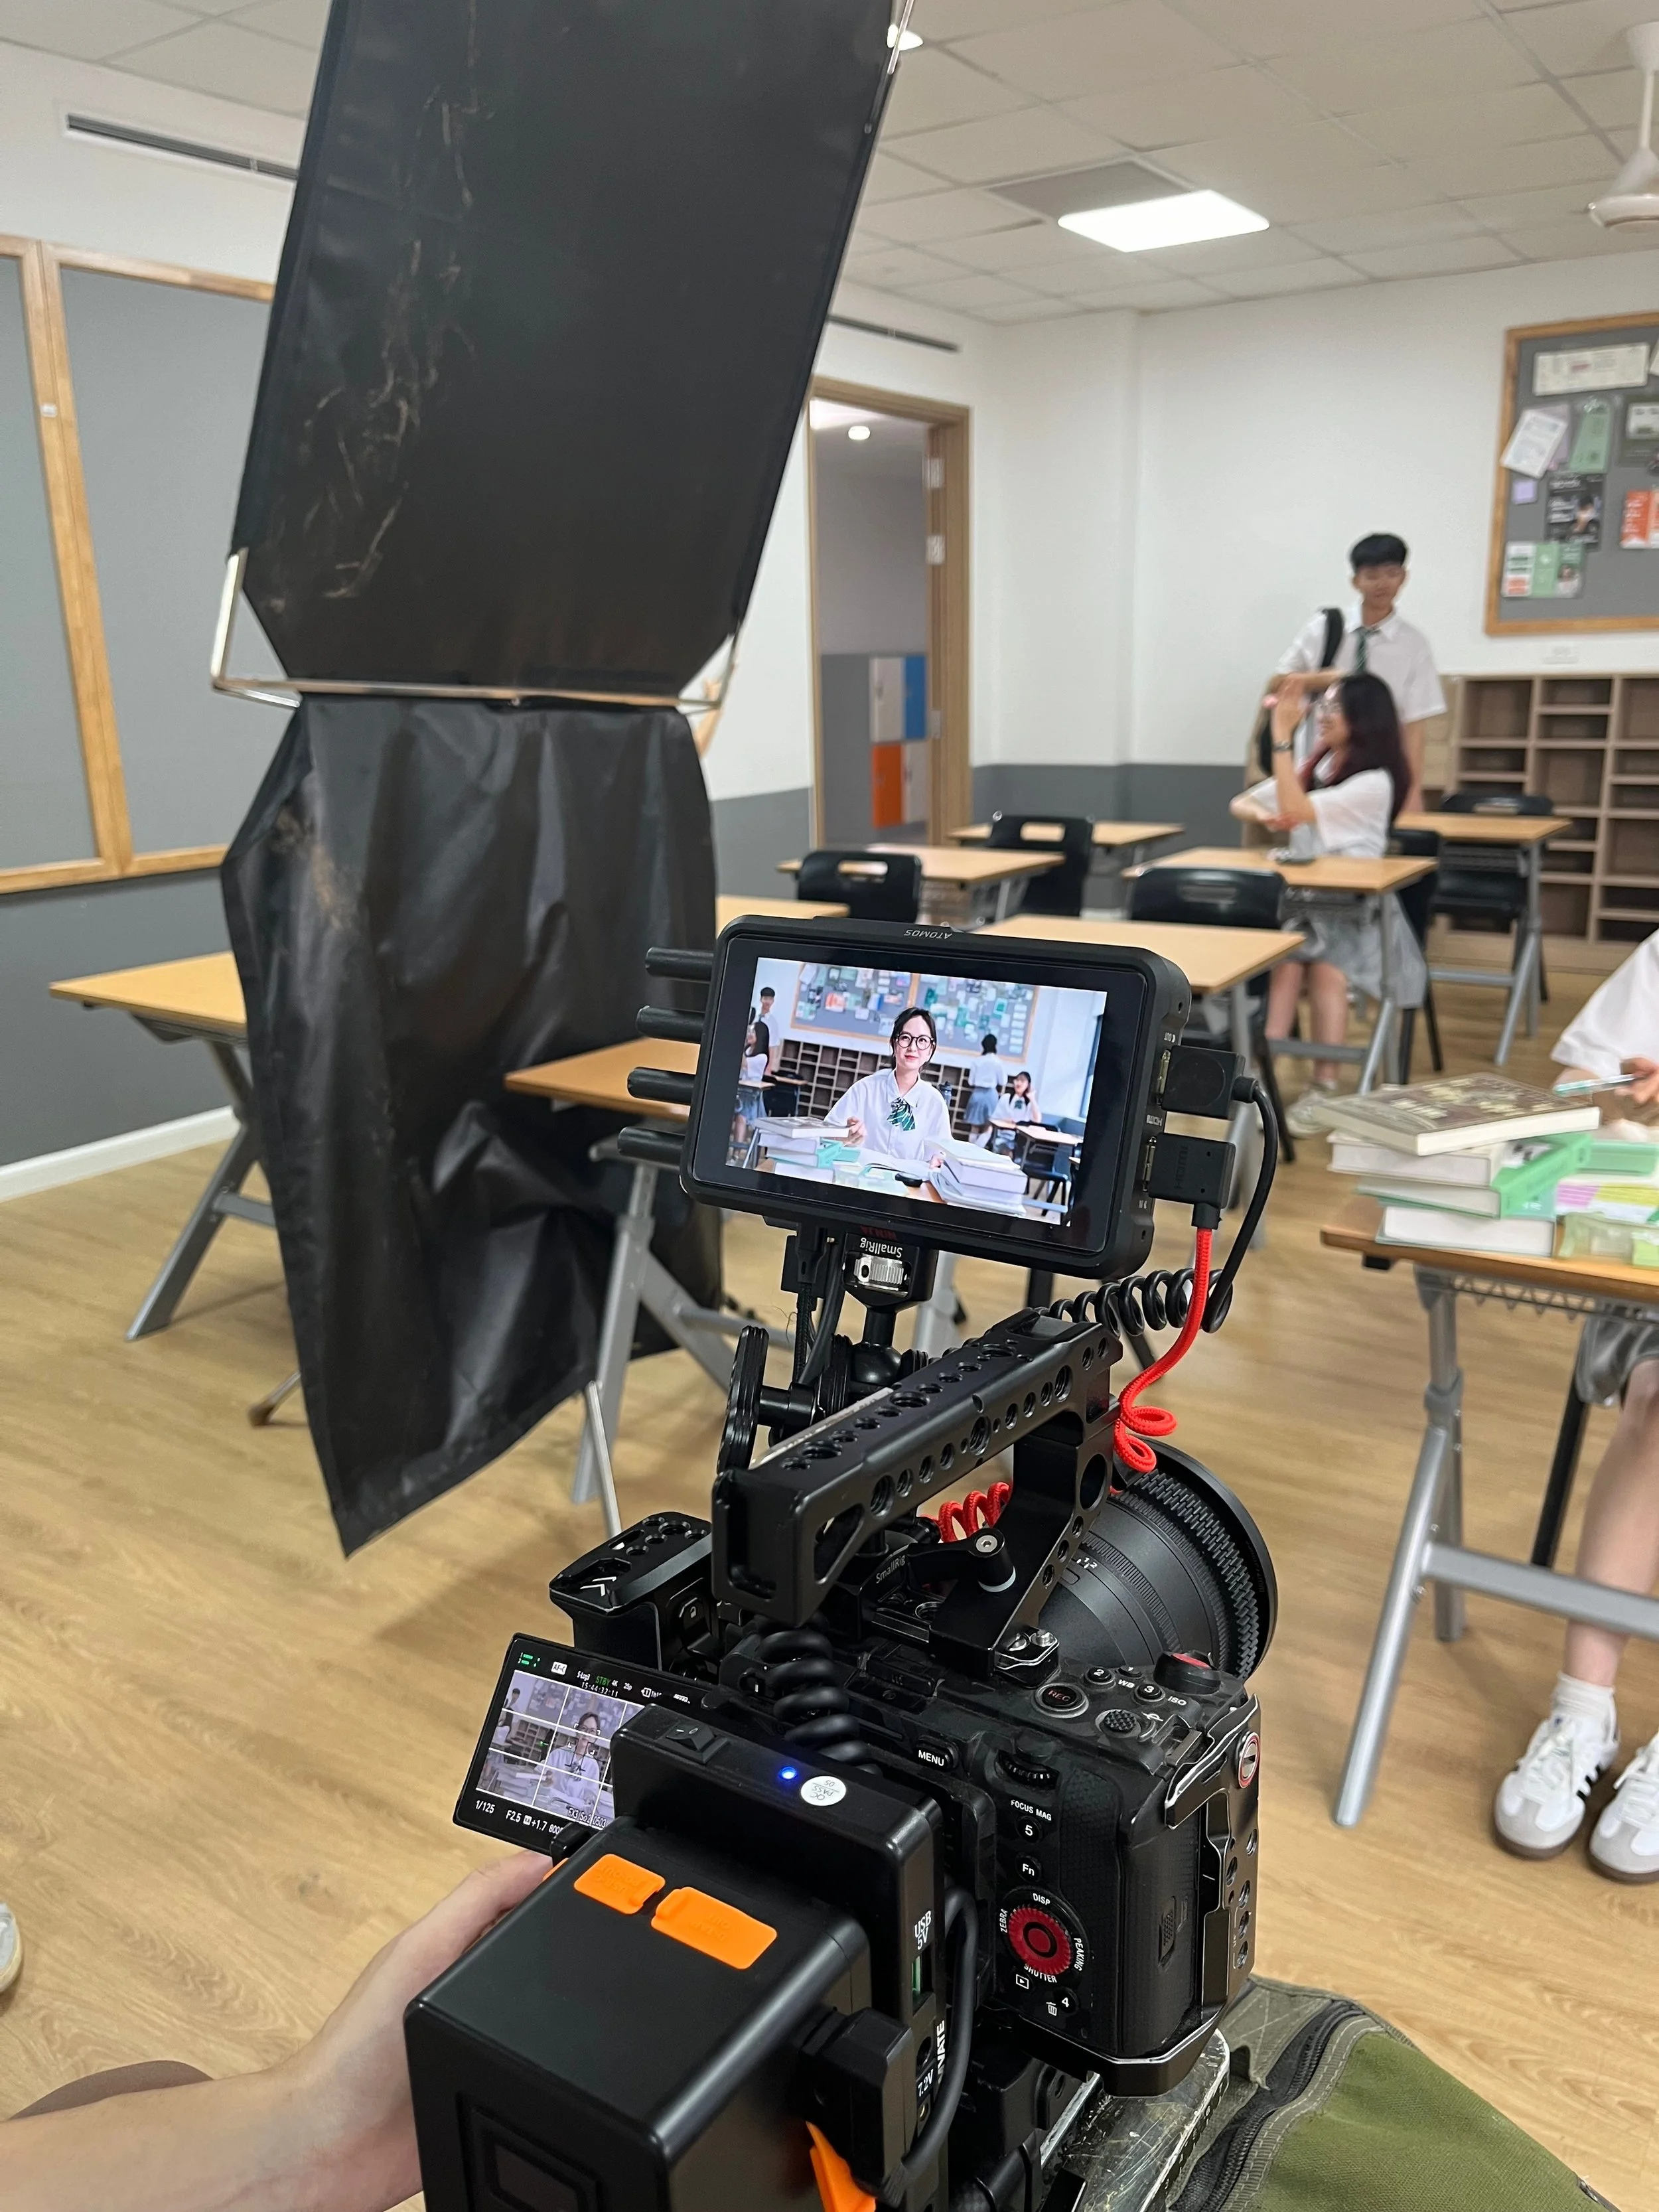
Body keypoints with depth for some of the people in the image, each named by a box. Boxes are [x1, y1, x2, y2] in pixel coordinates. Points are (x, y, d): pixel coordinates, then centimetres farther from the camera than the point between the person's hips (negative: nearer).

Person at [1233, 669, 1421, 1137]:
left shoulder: (1375, 782, -8)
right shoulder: (1313, 765, 15)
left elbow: (1295, 811, -20)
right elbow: (1241, 803, 12)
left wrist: (1282, 735, -20)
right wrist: (1263, 816, -12)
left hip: (1354, 911, -4)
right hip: (1300, 900, 5)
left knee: (1324, 967, -34)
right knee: (1287, 958, -29)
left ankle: (1324, 1090, -28)